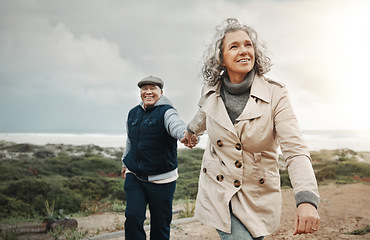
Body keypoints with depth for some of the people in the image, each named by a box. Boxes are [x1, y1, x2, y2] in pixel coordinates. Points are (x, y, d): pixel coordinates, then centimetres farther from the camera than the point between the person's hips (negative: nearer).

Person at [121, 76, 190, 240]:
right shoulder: (133, 113, 9)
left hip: (161, 179, -4)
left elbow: (176, 125, -33)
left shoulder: (166, 111, -9)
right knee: (133, 217, -8)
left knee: (160, 223, 6)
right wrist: (125, 163, 32)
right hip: (134, 176, 4)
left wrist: (186, 134, -55)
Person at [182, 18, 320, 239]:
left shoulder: (275, 94, -12)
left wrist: (307, 200, -35)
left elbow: (294, 149, -20)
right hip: (218, 192, 1)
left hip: (259, 197, 0)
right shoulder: (211, 92, -4)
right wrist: (192, 130, 43)